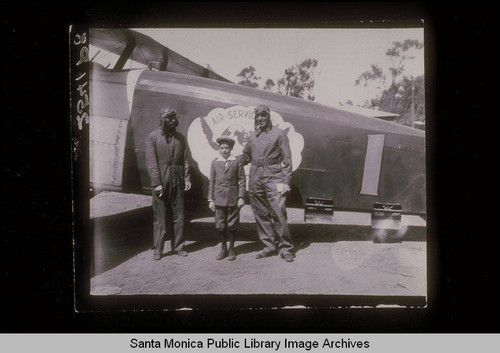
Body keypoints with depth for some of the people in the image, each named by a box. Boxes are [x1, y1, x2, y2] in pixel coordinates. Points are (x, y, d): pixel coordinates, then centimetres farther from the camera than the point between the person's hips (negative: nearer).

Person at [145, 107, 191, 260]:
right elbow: (151, 162, -6)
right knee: (160, 216, 2)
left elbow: (185, 159, 11)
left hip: (177, 180, 4)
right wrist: (156, 183, -14)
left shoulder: (180, 138, 12)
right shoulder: (153, 137, -1)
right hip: (160, 180, -3)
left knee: (178, 214, 7)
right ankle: (158, 249, 11)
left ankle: (178, 246, 17)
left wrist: (187, 178, 0)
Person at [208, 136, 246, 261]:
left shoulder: (237, 162, 2)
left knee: (232, 225, 4)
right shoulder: (215, 162, 7)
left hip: (233, 198, -1)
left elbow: (242, 180, 2)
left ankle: (231, 249, 19)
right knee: (220, 225, 3)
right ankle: (223, 249, 19)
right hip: (219, 198, 2)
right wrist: (211, 199, 4)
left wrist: (241, 197, -4)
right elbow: (211, 181, 8)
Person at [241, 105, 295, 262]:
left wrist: (285, 181, -7)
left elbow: (286, 159, 0)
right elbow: (246, 156, 27)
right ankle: (269, 246, 16)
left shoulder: (278, 133, 3)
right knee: (261, 214, 5)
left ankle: (286, 248, 0)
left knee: (278, 213, -10)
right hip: (255, 179, 5)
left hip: (273, 178, -5)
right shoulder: (252, 136, 16)